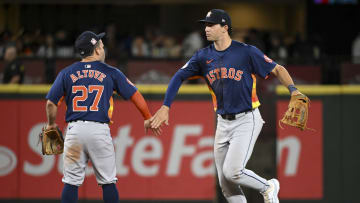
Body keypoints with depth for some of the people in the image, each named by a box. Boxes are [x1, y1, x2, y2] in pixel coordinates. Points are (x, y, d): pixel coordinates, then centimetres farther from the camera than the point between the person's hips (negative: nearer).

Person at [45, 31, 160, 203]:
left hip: (75, 129, 1)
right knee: (108, 181, 7)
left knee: (71, 182, 4)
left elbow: (51, 103, 4)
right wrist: (147, 118, 17)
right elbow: (135, 95, 7)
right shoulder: (111, 73, 5)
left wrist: (51, 124, 21)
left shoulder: (66, 73, 7)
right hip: (100, 130, -1)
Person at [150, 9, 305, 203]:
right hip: (223, 122, 6)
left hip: (247, 121, -6)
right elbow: (178, 77, 6)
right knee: (225, 184, 4)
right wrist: (165, 107, -5)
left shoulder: (247, 52, -11)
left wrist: (294, 91, -23)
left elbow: (277, 69, -6)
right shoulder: (203, 56, 3)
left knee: (232, 172, -19)